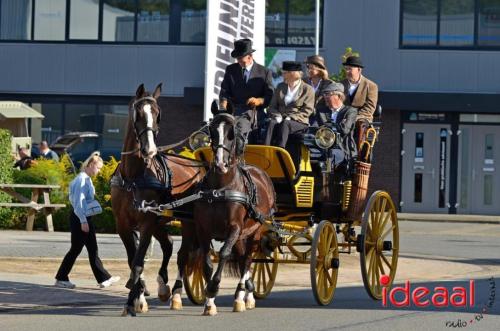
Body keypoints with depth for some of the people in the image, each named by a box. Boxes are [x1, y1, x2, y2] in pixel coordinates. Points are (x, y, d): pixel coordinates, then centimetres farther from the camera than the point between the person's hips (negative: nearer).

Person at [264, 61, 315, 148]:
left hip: (298, 122, -3)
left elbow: (307, 110, -3)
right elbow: (272, 106, 16)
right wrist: (278, 116, -6)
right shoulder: (280, 87, 21)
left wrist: (290, 118, -15)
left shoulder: (308, 89, 5)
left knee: (285, 124, -36)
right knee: (271, 122, -31)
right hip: (280, 119, 3)